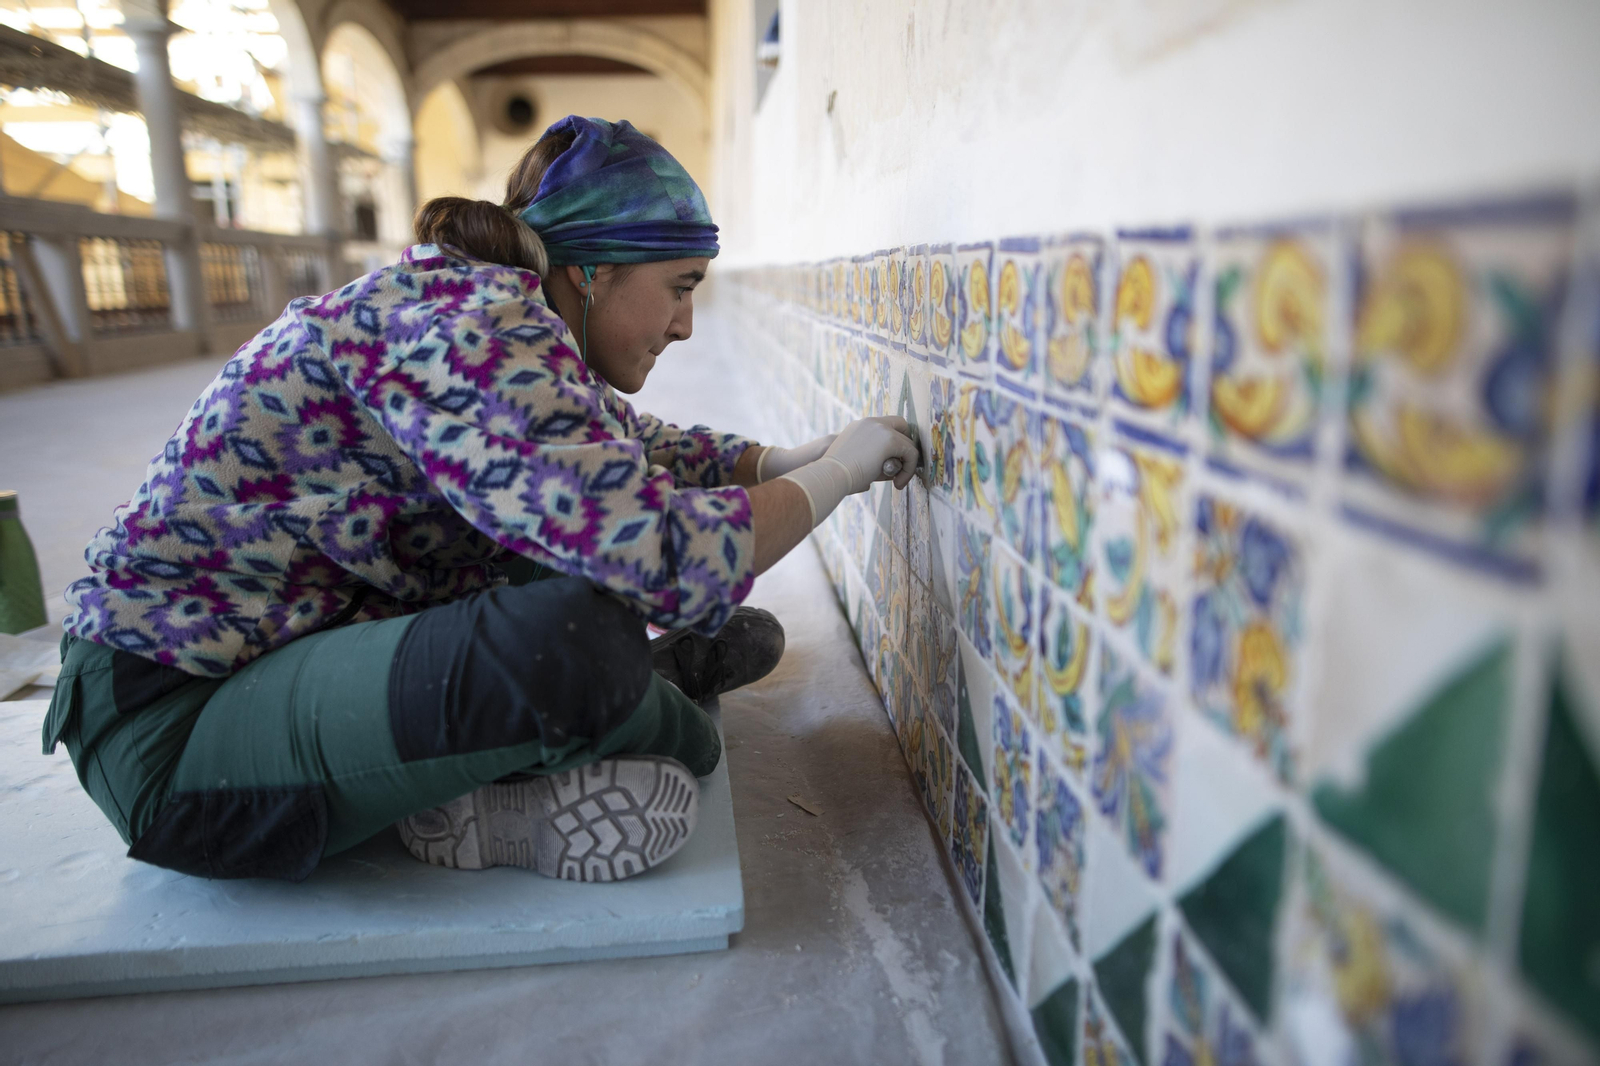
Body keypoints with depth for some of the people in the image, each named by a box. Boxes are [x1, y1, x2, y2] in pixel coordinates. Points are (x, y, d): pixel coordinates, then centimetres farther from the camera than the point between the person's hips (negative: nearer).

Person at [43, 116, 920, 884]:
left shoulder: (493, 314, 4)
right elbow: (667, 559, -34)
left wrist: (790, 459, 9)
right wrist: (833, 474, -17)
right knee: (574, 638, -32)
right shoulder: (470, 327, -24)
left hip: (311, 638, 10)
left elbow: (633, 449, 19)